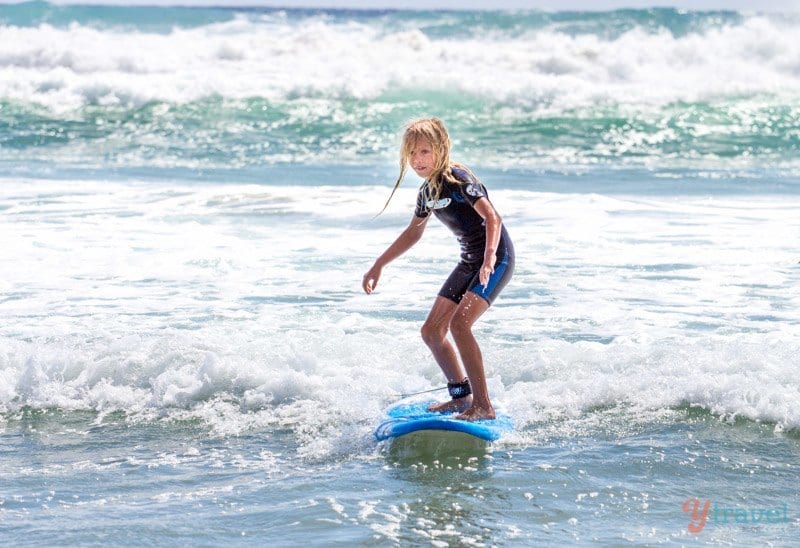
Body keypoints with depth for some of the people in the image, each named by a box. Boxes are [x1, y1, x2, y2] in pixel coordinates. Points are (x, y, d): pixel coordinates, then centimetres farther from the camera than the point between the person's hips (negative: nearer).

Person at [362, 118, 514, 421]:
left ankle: (483, 406, -20)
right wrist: (378, 265, 26)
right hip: (469, 261, 9)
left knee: (459, 323, -24)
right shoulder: (428, 191, 8)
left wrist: (489, 259, -43)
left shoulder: (458, 179, -18)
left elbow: (492, 217, -28)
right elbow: (413, 232, 24)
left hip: (496, 259, -9)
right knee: (432, 331, 7)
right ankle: (461, 396, 21)